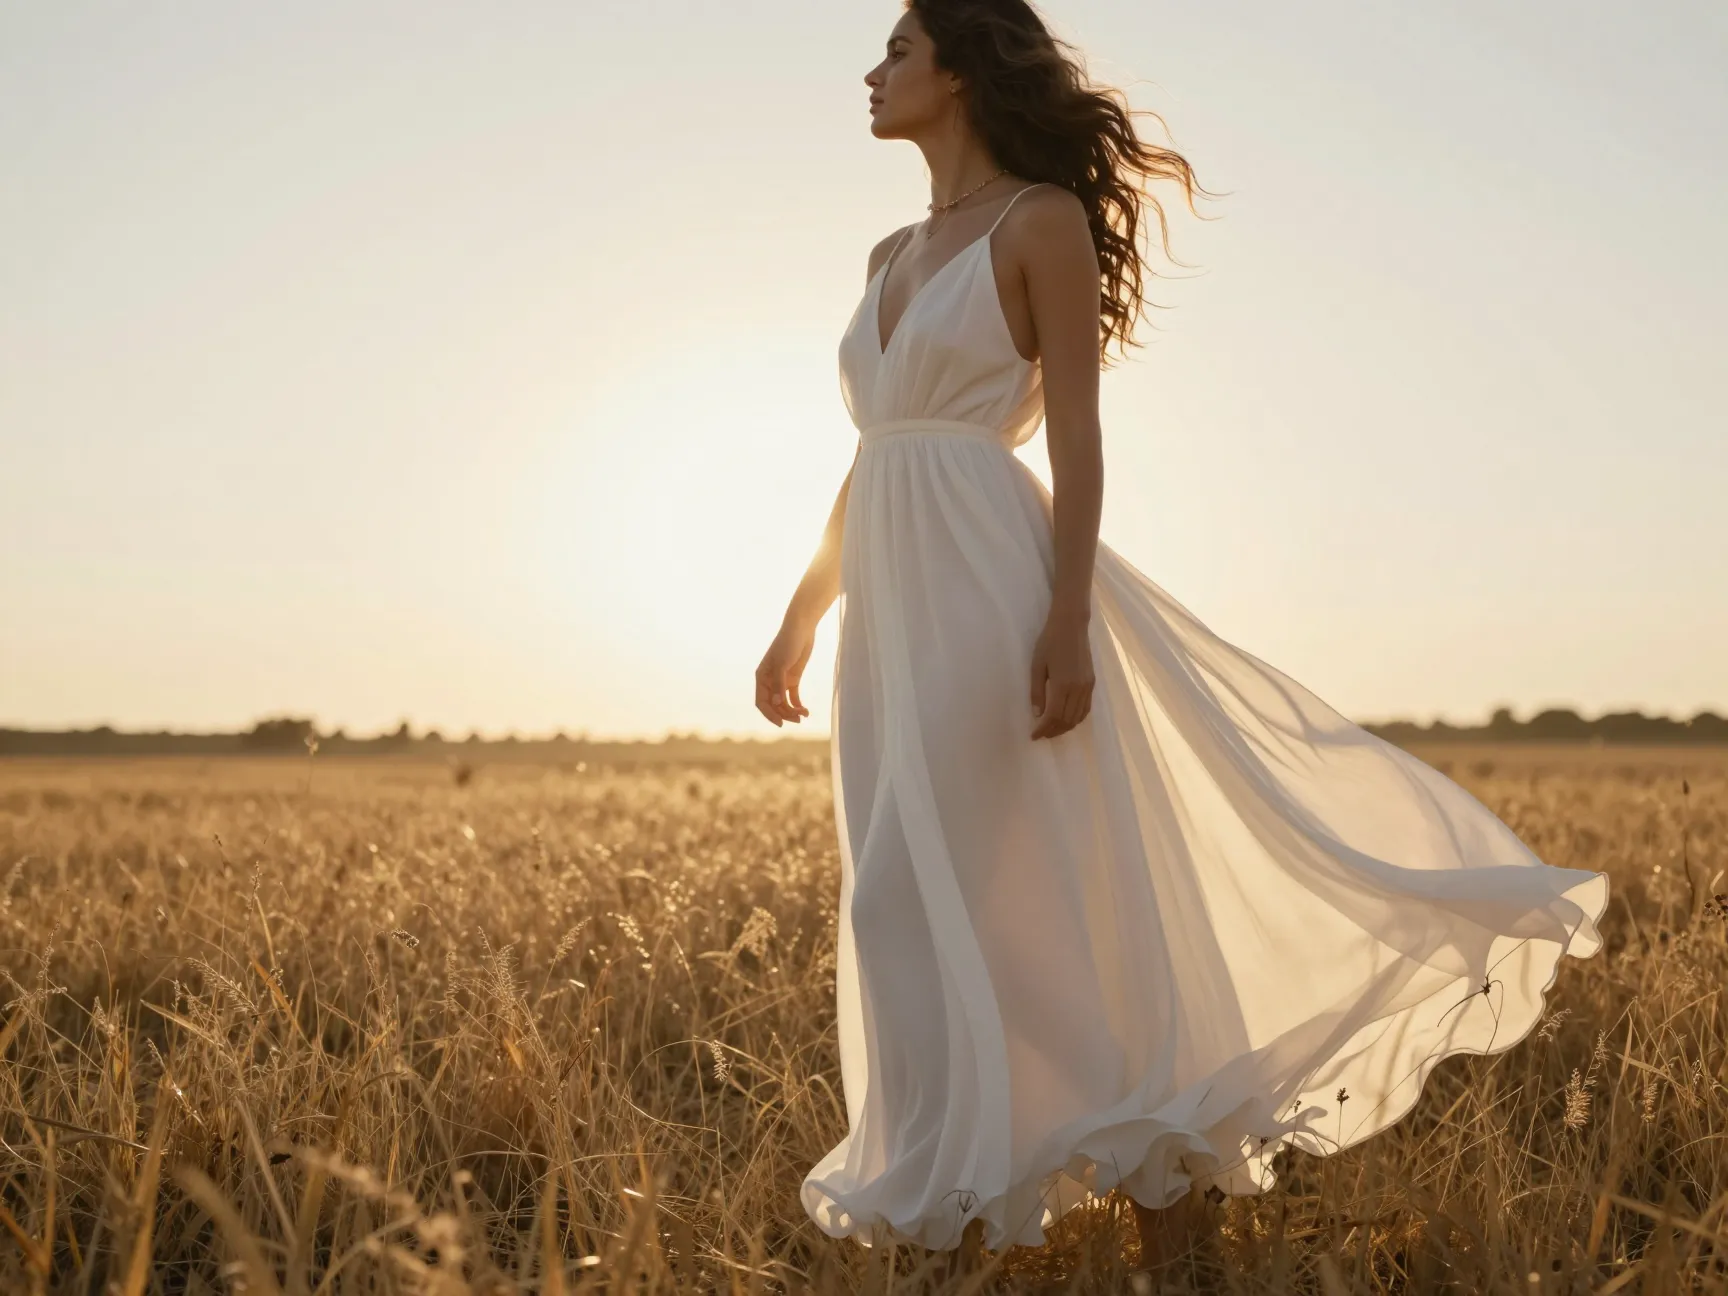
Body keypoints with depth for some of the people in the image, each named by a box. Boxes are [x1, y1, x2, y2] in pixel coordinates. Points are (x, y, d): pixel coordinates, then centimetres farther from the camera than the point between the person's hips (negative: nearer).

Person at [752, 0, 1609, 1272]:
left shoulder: (1043, 218, -2)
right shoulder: (891, 258, 20)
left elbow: (1077, 440, -10)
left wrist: (1069, 623, -19)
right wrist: (801, 618, 22)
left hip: (994, 586, -8)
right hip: (897, 609, 8)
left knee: (1055, 897, -7)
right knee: (919, 911, 8)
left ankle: (1167, 1227, 5)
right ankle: (956, 1210, 19)